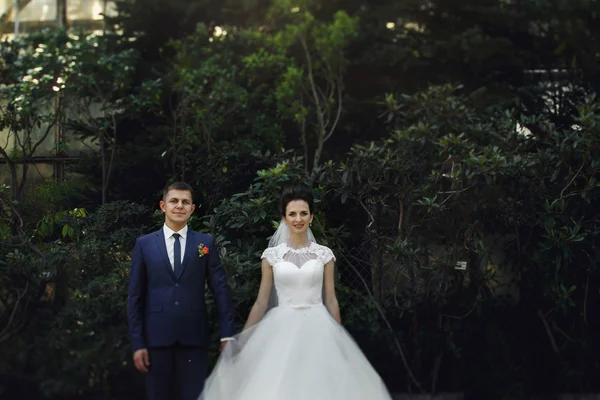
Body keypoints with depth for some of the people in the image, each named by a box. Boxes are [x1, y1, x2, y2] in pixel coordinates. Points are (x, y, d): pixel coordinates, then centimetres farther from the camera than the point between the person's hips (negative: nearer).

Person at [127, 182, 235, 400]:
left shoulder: (206, 243, 4)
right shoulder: (144, 244, 5)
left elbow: (220, 289, 2)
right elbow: (135, 297, 4)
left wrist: (227, 334, -4)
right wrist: (137, 343, -1)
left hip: (194, 338, 0)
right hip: (157, 338, 1)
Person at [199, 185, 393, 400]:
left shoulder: (324, 254, 4)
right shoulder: (272, 255, 3)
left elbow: (331, 300, 7)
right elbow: (261, 301, 5)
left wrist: (340, 340, 7)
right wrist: (242, 340, 0)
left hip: (317, 330, 0)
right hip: (283, 330, 0)